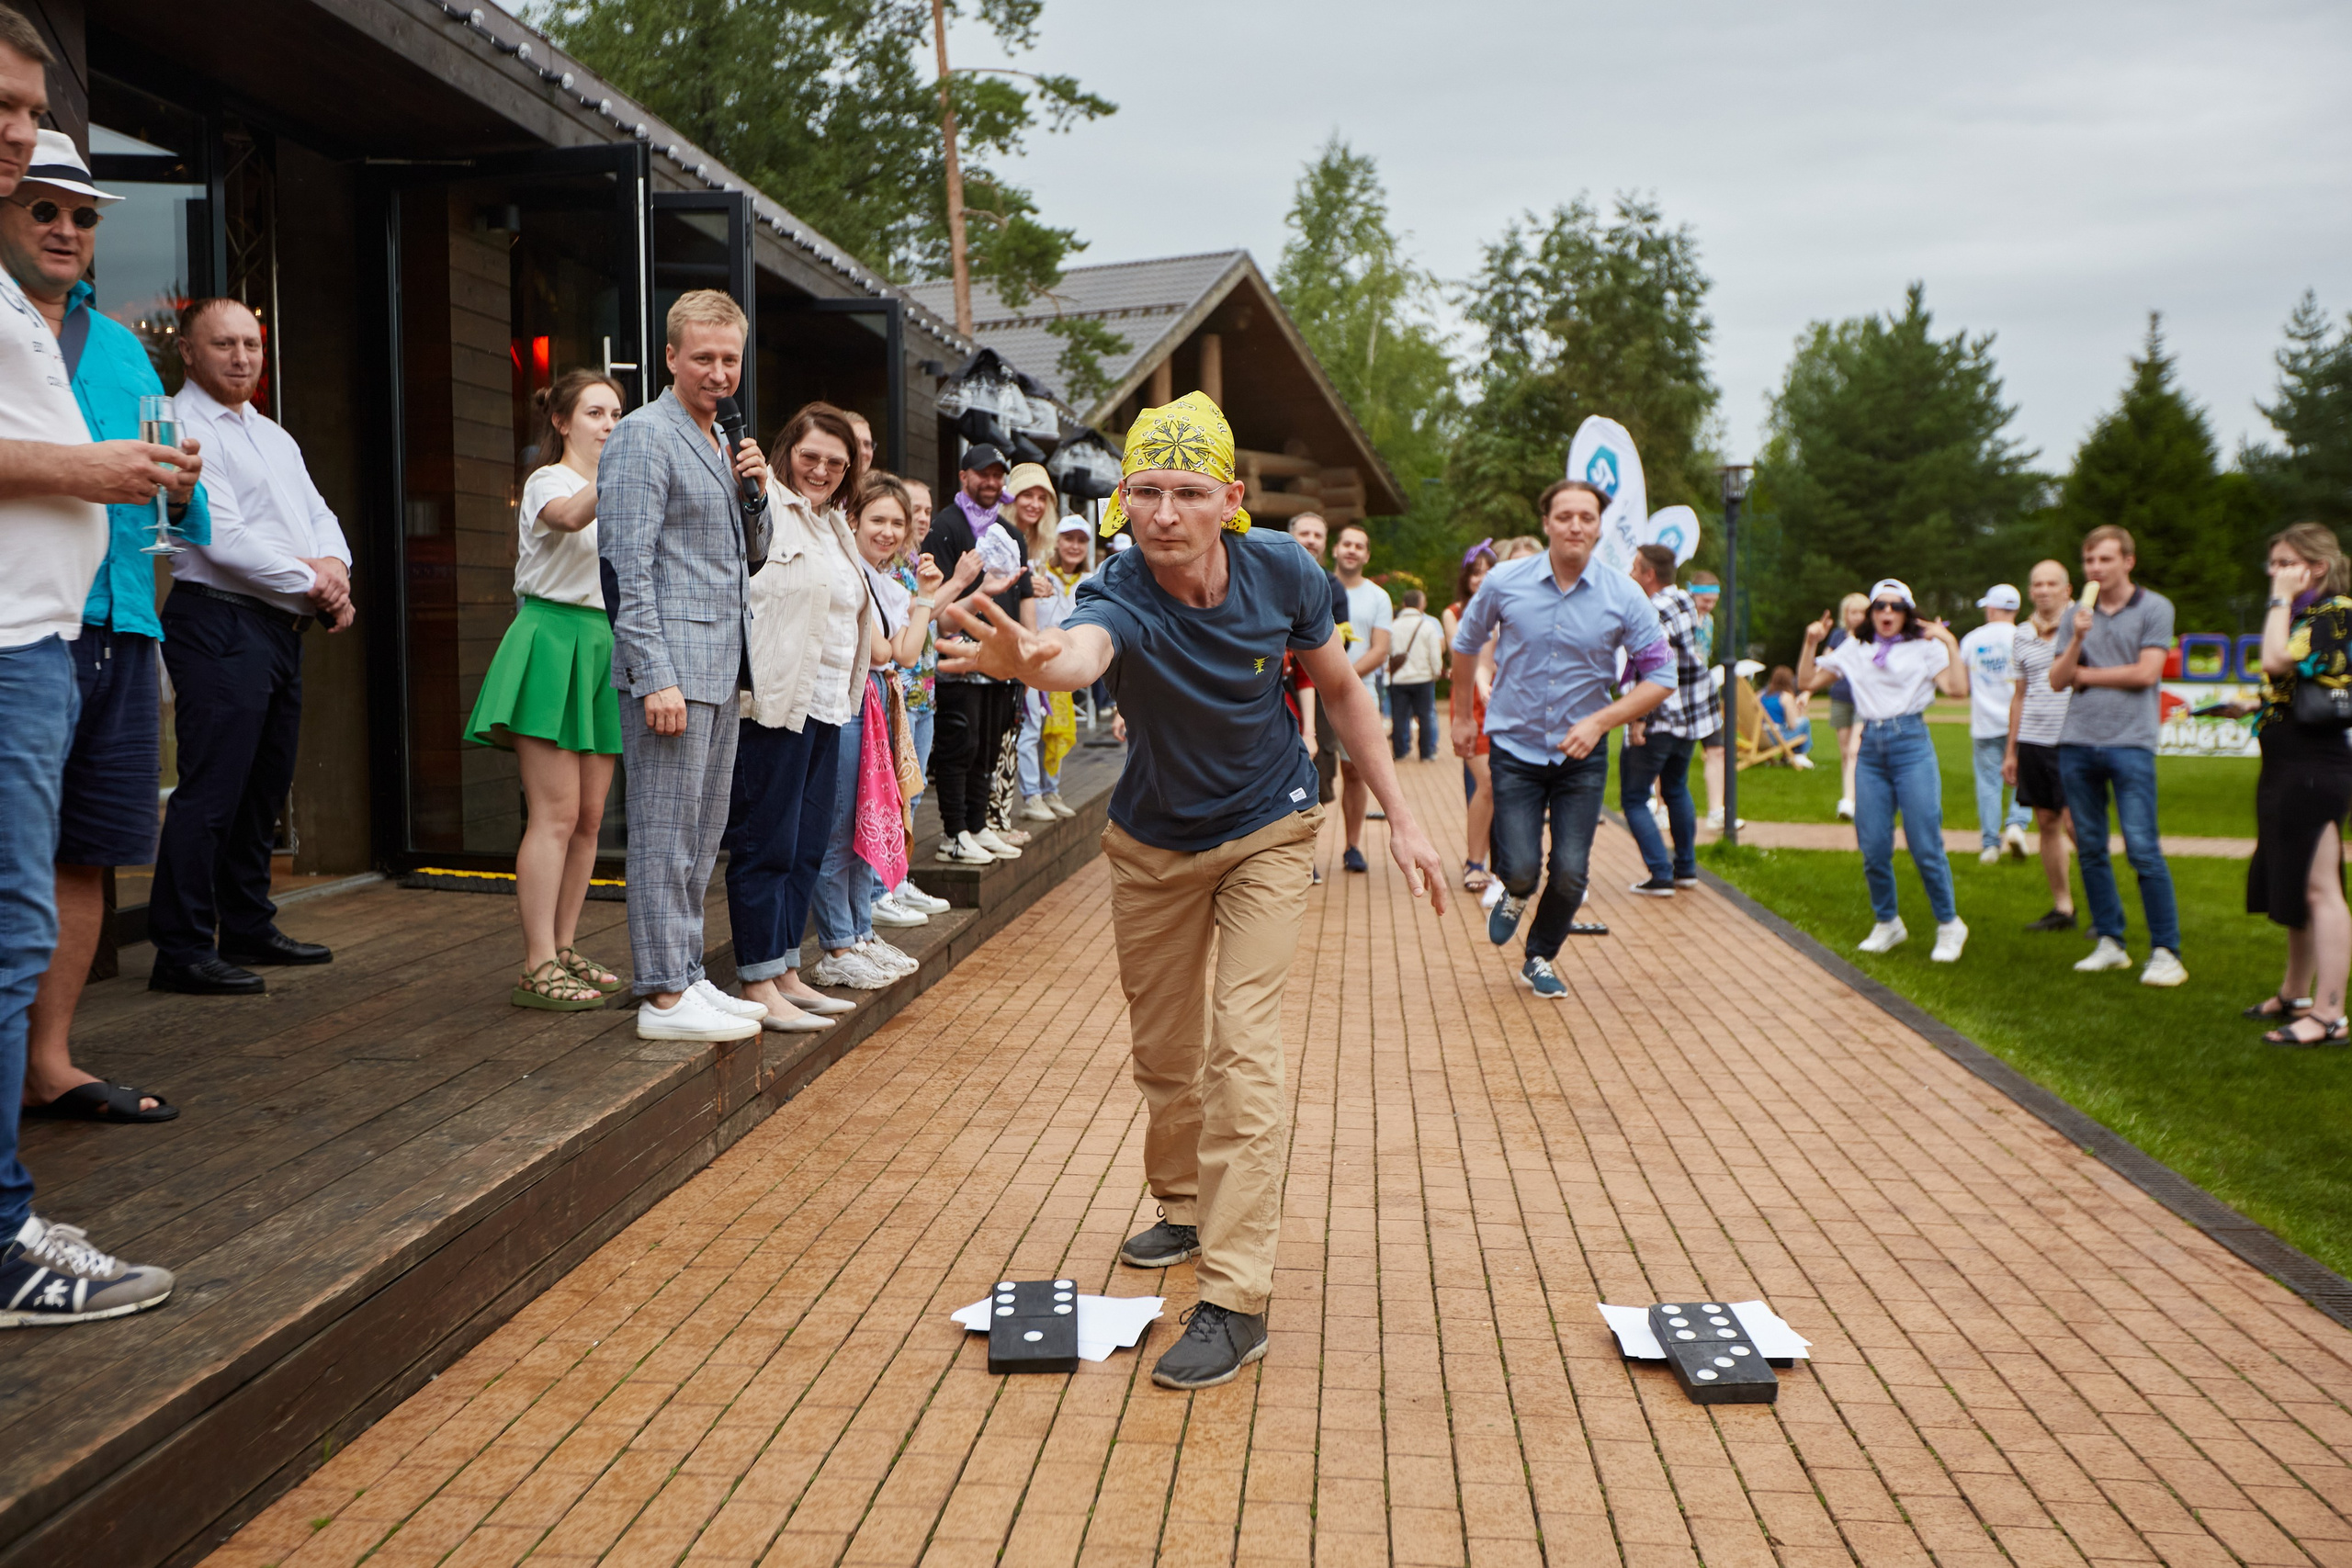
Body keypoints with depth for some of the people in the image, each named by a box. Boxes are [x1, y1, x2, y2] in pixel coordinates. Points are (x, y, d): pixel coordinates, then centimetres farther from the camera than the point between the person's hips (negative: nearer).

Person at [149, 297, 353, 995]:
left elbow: (319, 514, 17)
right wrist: (312, 582, -10)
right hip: (220, 624, -9)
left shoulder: (274, 435, 21)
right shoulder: (182, 428, -8)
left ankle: (248, 928, 24)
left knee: (265, 786, 14)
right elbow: (222, 537, -17)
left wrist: (334, 565, -5)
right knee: (211, 789, -10)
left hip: (282, 626, 9)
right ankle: (181, 950, -6)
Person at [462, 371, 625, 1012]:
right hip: (553, 640, -8)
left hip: (605, 647, 8)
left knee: (590, 815, 7)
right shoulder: (546, 481, -3)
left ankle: (563, 951, 15)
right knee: (555, 813, -12)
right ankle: (536, 969, -9)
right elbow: (570, 515, -30)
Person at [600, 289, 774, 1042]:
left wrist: (756, 491, 4)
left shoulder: (720, 441, 19)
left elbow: (752, 558, 24)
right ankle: (663, 997, 1)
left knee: (702, 834, 13)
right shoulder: (644, 436, -8)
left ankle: (686, 977, 22)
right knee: (666, 834, -5)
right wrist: (657, 678, -21)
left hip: (719, 669, 9)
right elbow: (629, 566, -15)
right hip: (670, 668, -9)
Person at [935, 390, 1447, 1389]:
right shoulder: (1120, 597, -29)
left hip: (1268, 831, -1)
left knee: (1242, 1050, -12)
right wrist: (1034, 662, -80)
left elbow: (1340, 686, -2)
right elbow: (1082, 650, -55)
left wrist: (1400, 816, -3)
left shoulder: (1281, 572, -20)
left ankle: (1235, 1298, -8)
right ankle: (1182, 1208, 41)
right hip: (1152, 845, 1)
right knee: (1164, 1055, 13)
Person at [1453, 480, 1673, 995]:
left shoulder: (1624, 597, -9)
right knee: (1521, 869, -9)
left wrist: (1600, 721, -17)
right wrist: (1462, 714, 17)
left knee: (1570, 875, -1)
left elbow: (1661, 677, -6)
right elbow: (1466, 644, 10)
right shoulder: (1504, 582, -8)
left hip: (1582, 756, 1)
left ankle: (1540, 958, 28)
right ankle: (1514, 896, 31)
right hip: (1515, 747, -1)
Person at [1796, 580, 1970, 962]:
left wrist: (1950, 643, -12)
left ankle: (1949, 925, 11)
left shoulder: (1924, 647, 7)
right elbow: (1808, 681, 15)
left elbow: (1957, 688, -7)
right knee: (1873, 848, 2)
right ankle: (1887, 923, 21)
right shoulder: (1854, 650, 16)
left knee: (1925, 845, -6)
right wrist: (1812, 642, 4)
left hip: (1911, 745, -3)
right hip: (1871, 747, 3)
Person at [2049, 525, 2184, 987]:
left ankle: (2166, 951, -4)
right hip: (2077, 742, 5)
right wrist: (2077, 639, -9)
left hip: (2130, 744, -5)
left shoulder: (2154, 608, 2)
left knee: (2142, 849, -10)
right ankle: (2110, 943, 17)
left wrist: (2084, 674, 2)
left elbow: (2146, 673, -8)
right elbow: (2057, 679, 8)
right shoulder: (2077, 614, 14)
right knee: (2090, 849, 7)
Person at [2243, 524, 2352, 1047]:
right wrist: (2255, 704, 15)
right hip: (2288, 767, 11)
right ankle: (2295, 995, 29)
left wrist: (2281, 600, -18)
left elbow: (2277, 659, -27)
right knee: (2294, 884, 18)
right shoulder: (2307, 613, 17)